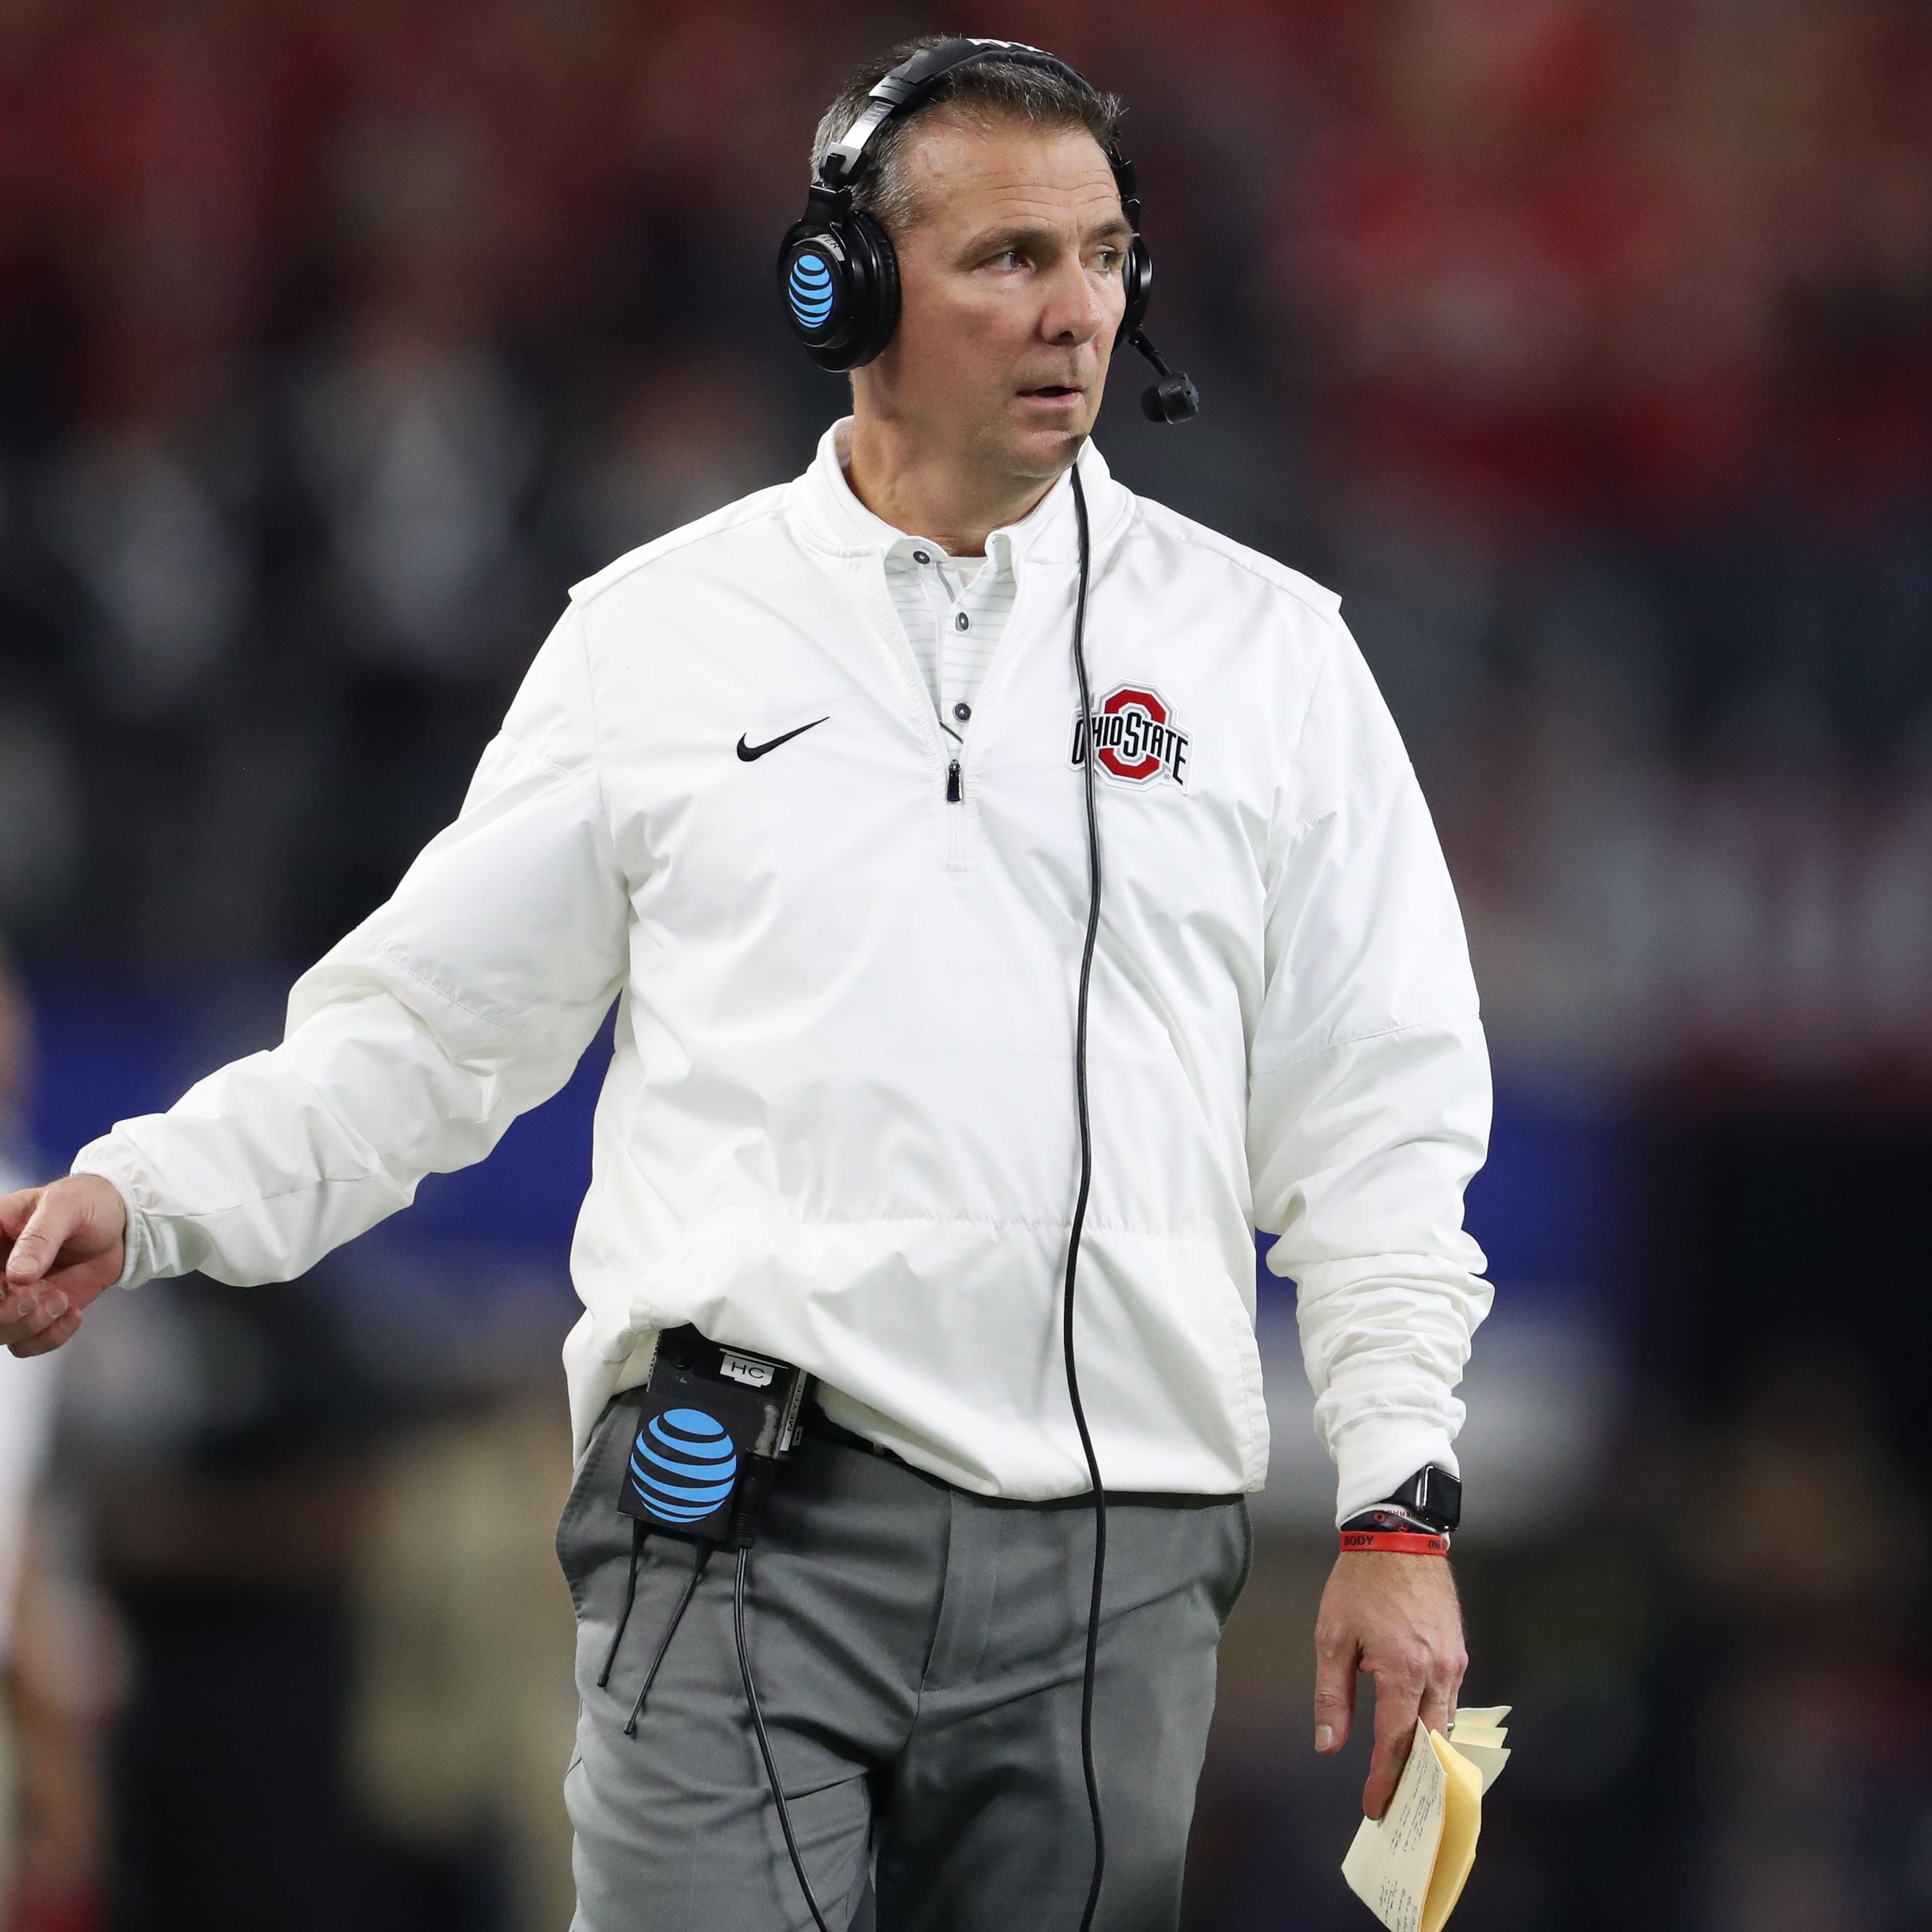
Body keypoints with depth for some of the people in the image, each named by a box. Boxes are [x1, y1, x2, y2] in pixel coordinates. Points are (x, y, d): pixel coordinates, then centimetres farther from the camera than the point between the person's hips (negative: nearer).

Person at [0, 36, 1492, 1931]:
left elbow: (1377, 1114, 10)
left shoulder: (1266, 652, 11)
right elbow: (423, 1024, 12)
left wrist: (1399, 1507, 2)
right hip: (741, 1538, -1)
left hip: (1113, 1560, 1)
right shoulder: (663, 633, 10)